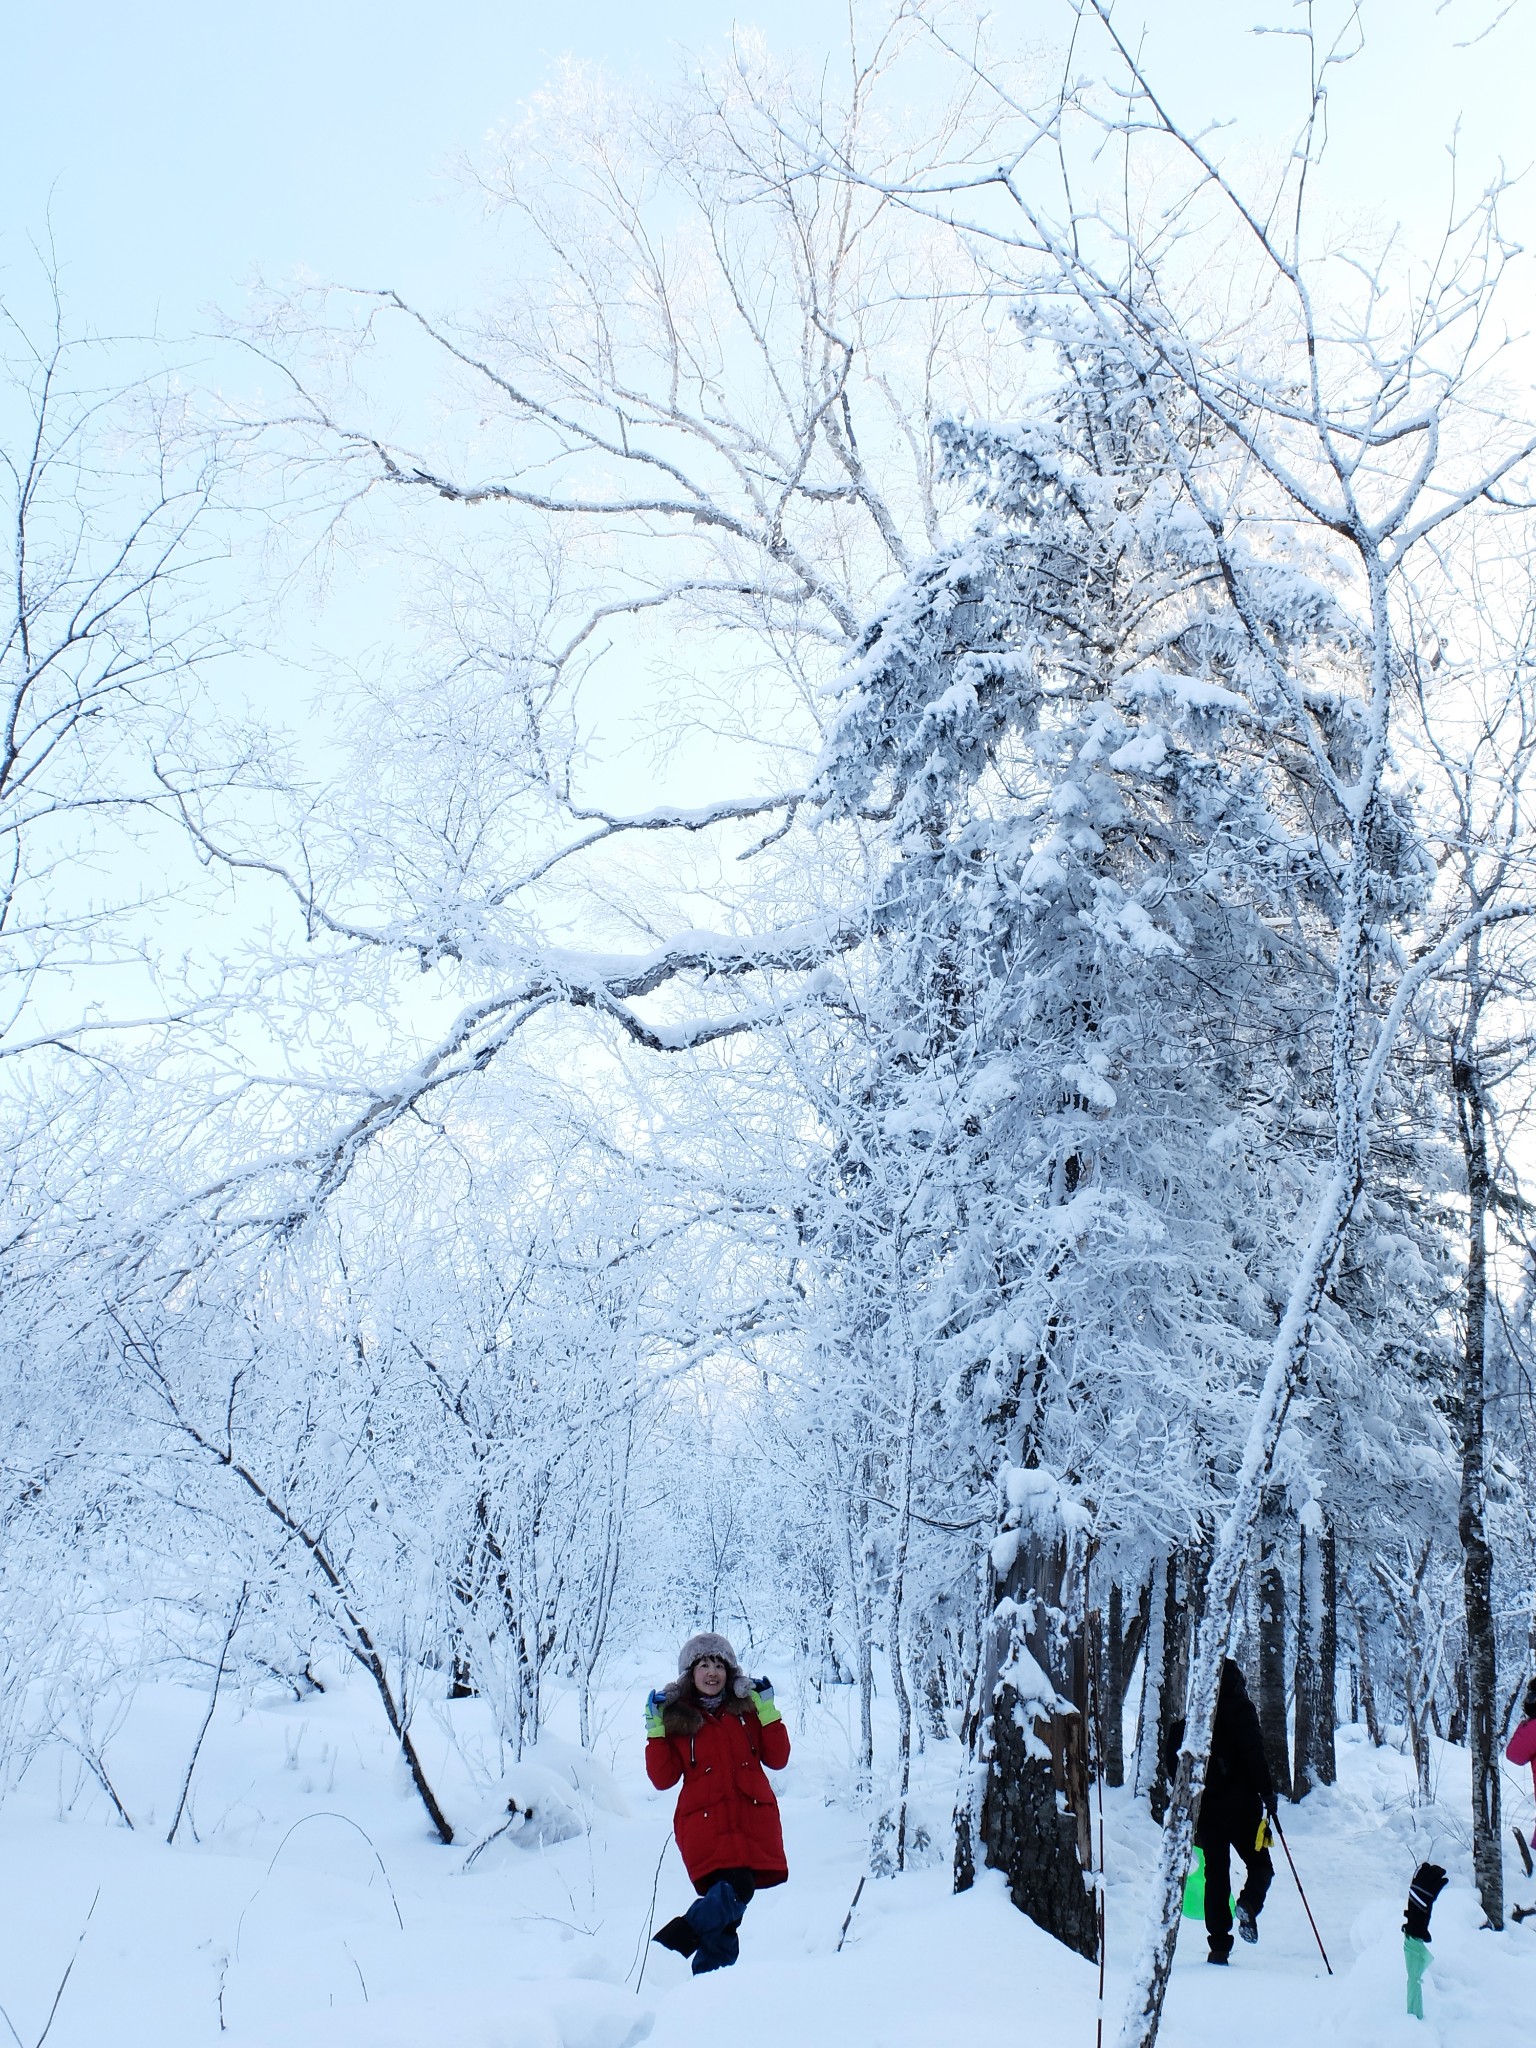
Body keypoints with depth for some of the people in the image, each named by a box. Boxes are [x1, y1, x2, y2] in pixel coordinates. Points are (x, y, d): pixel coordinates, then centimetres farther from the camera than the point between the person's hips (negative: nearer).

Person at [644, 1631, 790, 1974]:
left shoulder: (747, 1708, 14)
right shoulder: (676, 1716, 8)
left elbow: (777, 1759, 10)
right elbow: (663, 1778, 3)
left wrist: (767, 1711, 2)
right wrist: (655, 1729, -4)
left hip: (754, 1821, 3)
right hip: (705, 1825, -3)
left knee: (727, 1906, -6)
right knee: (734, 1888, -24)